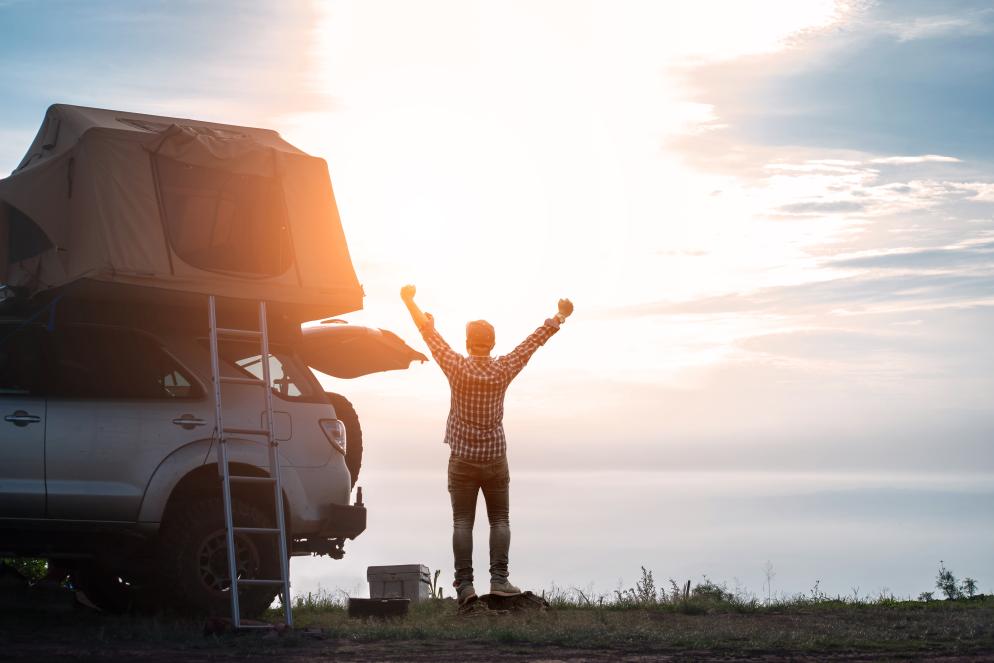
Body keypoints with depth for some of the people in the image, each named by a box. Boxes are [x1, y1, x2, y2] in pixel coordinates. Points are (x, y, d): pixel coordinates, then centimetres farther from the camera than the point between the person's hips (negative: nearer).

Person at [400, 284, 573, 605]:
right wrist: (560, 317, 21)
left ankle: (464, 584, -7)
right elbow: (535, 340, 9)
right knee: (499, 521, 6)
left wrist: (410, 301, 15)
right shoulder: (504, 369, -4)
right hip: (495, 458, 1)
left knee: (462, 523, 0)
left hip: (462, 459, -1)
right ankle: (499, 579, -6)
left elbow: (430, 333, 3)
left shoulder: (457, 368, -7)